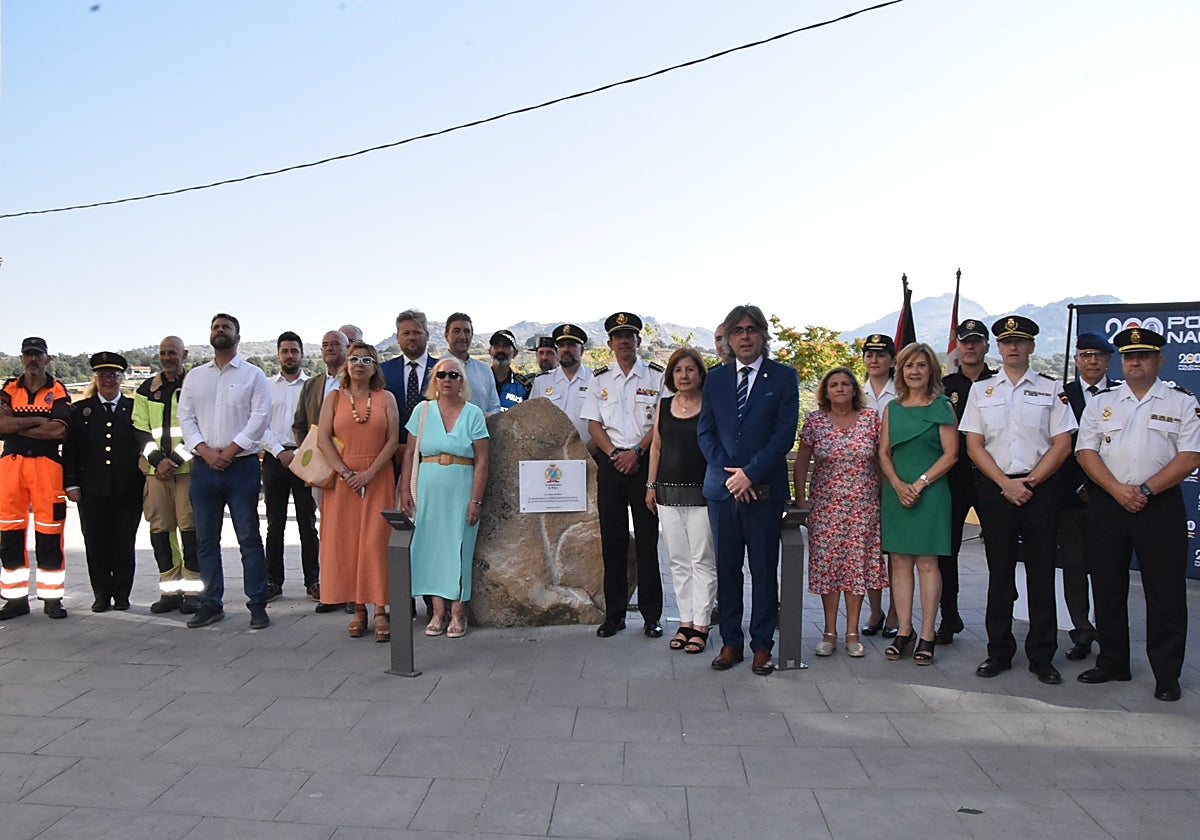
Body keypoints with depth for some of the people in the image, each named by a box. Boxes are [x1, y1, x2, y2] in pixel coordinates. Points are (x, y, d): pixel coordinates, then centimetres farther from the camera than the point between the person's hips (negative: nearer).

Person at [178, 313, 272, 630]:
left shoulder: (253, 375, 3)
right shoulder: (194, 377, 14)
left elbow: (259, 418, -6)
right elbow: (185, 417, 7)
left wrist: (229, 451, -12)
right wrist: (206, 451, -8)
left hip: (242, 465, -4)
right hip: (203, 468, 4)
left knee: (249, 538, -2)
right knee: (206, 540, 8)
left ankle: (257, 604, 3)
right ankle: (211, 603, 17)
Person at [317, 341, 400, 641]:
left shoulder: (386, 398, 6)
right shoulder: (334, 398, 8)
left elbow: (393, 440, -1)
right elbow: (323, 440, 0)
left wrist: (369, 473, -12)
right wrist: (346, 473, -12)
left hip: (377, 479, -1)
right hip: (341, 479, 2)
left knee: (376, 540, -6)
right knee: (344, 541, 1)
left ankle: (380, 611, -2)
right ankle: (358, 609, 9)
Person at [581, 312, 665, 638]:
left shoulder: (655, 376, 4)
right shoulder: (599, 380, 12)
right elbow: (593, 424, 8)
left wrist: (636, 452, -13)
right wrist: (614, 455, -7)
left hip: (645, 460, -2)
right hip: (610, 461, 2)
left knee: (647, 538, -1)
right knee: (612, 538, 4)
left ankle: (651, 615, 7)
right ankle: (614, 614, 11)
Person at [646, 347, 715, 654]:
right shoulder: (663, 406, 11)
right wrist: (651, 485, 11)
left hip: (702, 493, -4)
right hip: (668, 492, 5)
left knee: (702, 560, -1)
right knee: (678, 560, 9)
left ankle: (700, 625, 6)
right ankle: (685, 621, 17)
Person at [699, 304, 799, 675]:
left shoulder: (783, 377, 1)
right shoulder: (715, 378, 11)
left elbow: (785, 433, -6)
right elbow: (705, 431, 7)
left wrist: (750, 473, -12)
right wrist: (728, 473, -7)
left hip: (764, 488, -3)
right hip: (722, 487, 3)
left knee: (764, 570, 4)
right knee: (726, 568, 8)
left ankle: (762, 645, 14)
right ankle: (730, 642, 19)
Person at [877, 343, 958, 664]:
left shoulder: (942, 407, 1)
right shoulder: (892, 408, 13)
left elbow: (950, 454, -5)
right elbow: (883, 452, 9)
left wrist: (919, 483, -13)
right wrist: (898, 484, -7)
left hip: (930, 492, -4)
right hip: (896, 491, 4)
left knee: (927, 563, -3)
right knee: (900, 562, 5)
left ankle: (927, 635, 3)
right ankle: (904, 631, 11)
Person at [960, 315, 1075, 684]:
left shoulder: (1051, 389, 7)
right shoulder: (981, 391, 9)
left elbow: (1062, 443, 1)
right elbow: (974, 445, 4)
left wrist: (1030, 481, -9)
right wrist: (1005, 483, -7)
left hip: (1041, 488, -1)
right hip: (995, 488, 1)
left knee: (1041, 573, 3)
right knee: (999, 572, 6)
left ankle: (1042, 656, 12)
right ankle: (998, 651, 15)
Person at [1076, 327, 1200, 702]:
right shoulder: (1101, 403, 11)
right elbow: (1086, 452, 2)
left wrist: (1145, 490, -14)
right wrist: (1118, 490, -11)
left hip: (1161, 506, -2)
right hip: (1107, 503, 2)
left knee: (1165, 592, 0)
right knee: (1107, 588, 8)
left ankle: (1167, 675, 11)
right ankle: (1112, 663, 21)